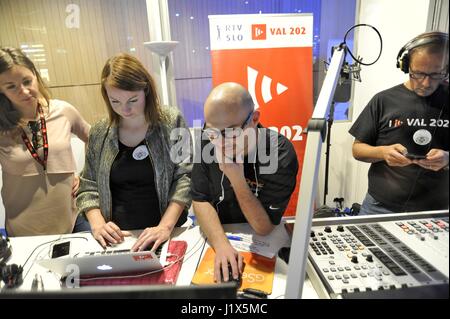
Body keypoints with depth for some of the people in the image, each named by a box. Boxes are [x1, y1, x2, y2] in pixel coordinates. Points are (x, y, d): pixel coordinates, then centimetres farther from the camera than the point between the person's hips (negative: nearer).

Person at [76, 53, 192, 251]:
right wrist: (97, 224, -7)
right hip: (117, 238, 2)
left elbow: (185, 177, -7)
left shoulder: (171, 121, -4)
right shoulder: (99, 133, 4)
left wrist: (165, 226, -17)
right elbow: (88, 187, 10)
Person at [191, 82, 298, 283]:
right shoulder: (209, 139, -12)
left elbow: (263, 228, -18)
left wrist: (237, 178, -30)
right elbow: (200, 200, -9)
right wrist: (221, 245, -25)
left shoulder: (280, 155, -23)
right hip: (214, 235, 2)